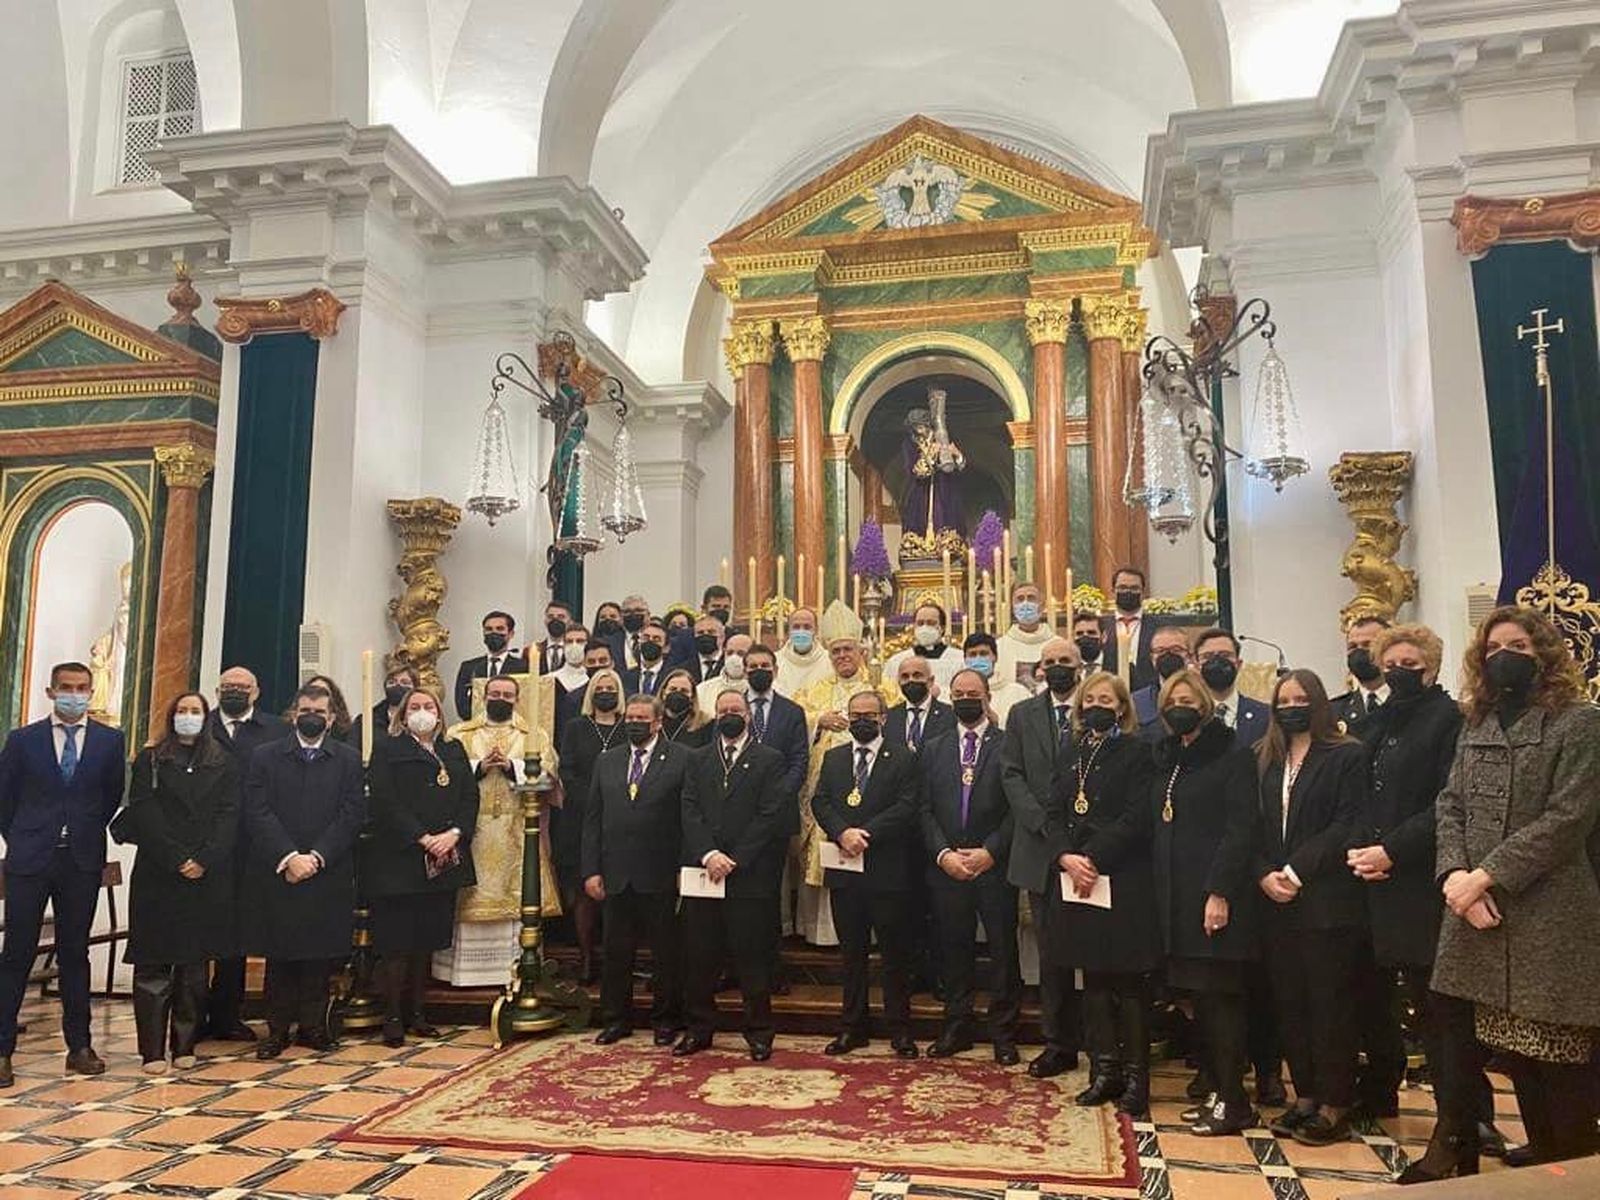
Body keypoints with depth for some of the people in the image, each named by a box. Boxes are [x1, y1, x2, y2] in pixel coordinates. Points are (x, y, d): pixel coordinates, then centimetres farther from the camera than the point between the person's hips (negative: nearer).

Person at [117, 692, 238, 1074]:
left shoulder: (223, 764, 11)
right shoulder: (150, 760, 7)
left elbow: (228, 816, 3)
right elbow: (144, 814, -3)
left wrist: (205, 861, -11)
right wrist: (177, 861, -12)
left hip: (208, 878, 1)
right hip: (157, 876, -1)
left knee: (194, 964, 5)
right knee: (153, 966, -2)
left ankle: (185, 1046, 11)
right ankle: (152, 1050, 2)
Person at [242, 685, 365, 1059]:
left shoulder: (348, 759, 6)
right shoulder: (266, 757, 6)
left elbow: (352, 815, -2)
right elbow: (258, 814, -3)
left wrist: (316, 856, -12)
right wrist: (288, 857, -13)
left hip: (328, 874, 0)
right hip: (276, 873, 0)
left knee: (321, 955, 5)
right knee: (279, 954, 6)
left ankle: (313, 1025, 17)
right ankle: (278, 1028, 17)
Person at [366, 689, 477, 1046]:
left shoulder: (454, 750, 15)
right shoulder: (387, 749, 2)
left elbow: (470, 796, 7)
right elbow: (386, 801, -9)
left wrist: (454, 834, -10)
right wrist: (423, 838, -16)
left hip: (445, 859, 4)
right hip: (399, 858, -4)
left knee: (427, 940, 10)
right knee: (396, 940, -1)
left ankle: (416, 1012, 19)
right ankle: (392, 1016, 9)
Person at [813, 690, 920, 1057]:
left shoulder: (903, 758, 1)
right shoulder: (833, 758, 13)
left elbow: (907, 806, -10)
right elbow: (820, 802, 4)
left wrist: (866, 833, -17)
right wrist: (842, 833, -14)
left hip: (888, 870, -3)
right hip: (844, 870, 3)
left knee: (895, 953, 4)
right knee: (852, 952, 11)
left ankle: (899, 1028, 15)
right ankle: (853, 1026, 21)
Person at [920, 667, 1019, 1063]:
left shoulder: (1009, 746, 0)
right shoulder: (933, 750, 11)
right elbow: (925, 810, 6)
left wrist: (990, 851, -13)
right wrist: (943, 853, -7)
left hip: (995, 866, -3)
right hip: (946, 867, 3)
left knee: (1003, 950, 4)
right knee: (953, 949, 10)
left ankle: (1003, 1033, 16)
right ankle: (956, 1028, 23)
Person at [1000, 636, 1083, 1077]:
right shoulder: (1022, 714, 11)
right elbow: (1011, 774, 5)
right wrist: (1041, 821, -8)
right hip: (1041, 848, 3)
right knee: (1051, 950, 9)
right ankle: (1059, 1044, 19)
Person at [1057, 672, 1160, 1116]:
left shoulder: (1136, 752, -3)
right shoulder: (1072, 754, 14)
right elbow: (1054, 813, 8)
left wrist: (1094, 860, -16)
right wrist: (1067, 858, -9)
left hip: (1123, 881, -5)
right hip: (1075, 878, 5)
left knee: (1129, 979, -1)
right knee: (1094, 978, 10)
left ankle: (1135, 1076, 8)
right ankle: (1104, 1070, 19)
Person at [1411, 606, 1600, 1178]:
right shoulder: (1476, 727, 14)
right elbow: (1450, 806, 8)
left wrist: (1487, 874, -18)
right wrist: (1454, 873, -10)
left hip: (1550, 916, -6)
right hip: (1477, 913, 6)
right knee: (1514, 1044, 14)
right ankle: (1543, 1149, 29)